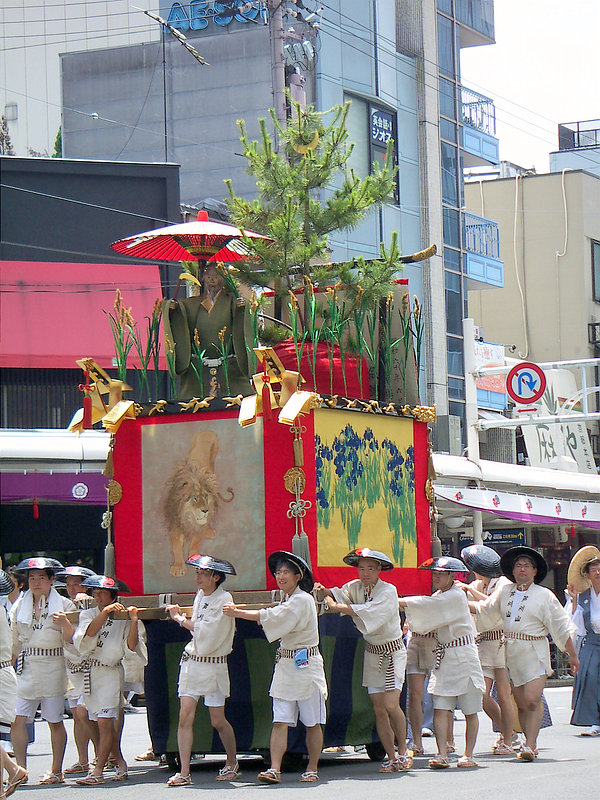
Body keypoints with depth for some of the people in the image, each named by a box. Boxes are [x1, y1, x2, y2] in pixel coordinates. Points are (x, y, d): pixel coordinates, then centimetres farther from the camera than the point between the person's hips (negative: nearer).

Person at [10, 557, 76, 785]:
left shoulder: (64, 605, 3)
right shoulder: (20, 606, 13)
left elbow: (72, 639, -2)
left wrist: (65, 623, -20)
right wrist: (13, 660, 13)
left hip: (53, 669, -3)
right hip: (26, 669, 3)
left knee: (55, 721, 2)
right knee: (17, 719, -7)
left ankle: (56, 770, 10)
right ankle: (20, 769, -1)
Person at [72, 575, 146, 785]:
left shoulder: (122, 619, 2)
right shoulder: (88, 614, 10)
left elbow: (132, 645, -9)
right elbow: (89, 632, -11)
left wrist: (133, 620, -17)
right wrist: (105, 612, -20)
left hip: (111, 672, -4)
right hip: (90, 672, 4)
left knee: (105, 722, -11)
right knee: (105, 723, 7)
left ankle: (97, 772, -12)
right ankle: (120, 763, 19)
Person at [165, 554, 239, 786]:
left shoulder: (224, 599, -11)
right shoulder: (200, 596, 12)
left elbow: (206, 630, -18)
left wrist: (181, 619, -7)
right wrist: (181, 617, 7)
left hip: (213, 665, -6)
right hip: (191, 661, 6)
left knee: (218, 721, 2)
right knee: (185, 716, -6)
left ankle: (232, 763, 24)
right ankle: (184, 773, -6)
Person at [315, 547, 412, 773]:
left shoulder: (388, 591, -15)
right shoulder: (356, 587, 4)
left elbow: (369, 612, -26)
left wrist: (337, 606, -23)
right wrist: (324, 591, -22)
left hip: (393, 651, -5)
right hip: (371, 652, 5)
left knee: (391, 705, -15)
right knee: (379, 709, 1)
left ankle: (403, 750, 2)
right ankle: (390, 757, 7)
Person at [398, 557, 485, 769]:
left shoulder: (456, 596, -12)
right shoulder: (439, 595, 14)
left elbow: (427, 605, -20)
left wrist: (399, 602, -17)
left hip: (463, 657, -7)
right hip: (443, 658, 7)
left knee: (470, 712, 2)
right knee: (440, 709, -5)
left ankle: (468, 755, 9)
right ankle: (442, 754, -9)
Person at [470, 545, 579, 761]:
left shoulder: (544, 596, -1)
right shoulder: (505, 592, 10)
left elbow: (562, 627, 3)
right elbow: (485, 609, 28)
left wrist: (572, 655, 4)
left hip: (534, 653, -5)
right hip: (511, 653, 5)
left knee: (532, 701, -16)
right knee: (521, 703, 7)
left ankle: (530, 746, -18)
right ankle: (530, 743, 17)